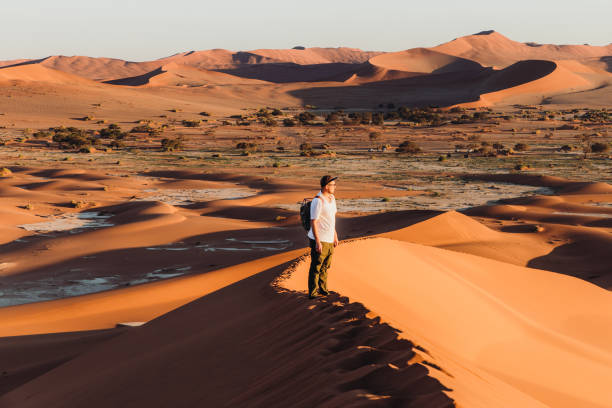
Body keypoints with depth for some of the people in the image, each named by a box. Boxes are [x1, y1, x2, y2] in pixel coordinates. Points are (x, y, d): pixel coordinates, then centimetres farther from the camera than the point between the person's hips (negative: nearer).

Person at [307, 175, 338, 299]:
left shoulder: (331, 198, 9)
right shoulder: (318, 201, -19)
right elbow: (313, 222, -19)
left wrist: (335, 236, 22)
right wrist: (318, 242, -22)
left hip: (329, 239, 9)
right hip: (319, 240, -9)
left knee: (325, 267, 18)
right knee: (316, 268, 0)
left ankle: (323, 290, 29)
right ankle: (313, 293, 8)